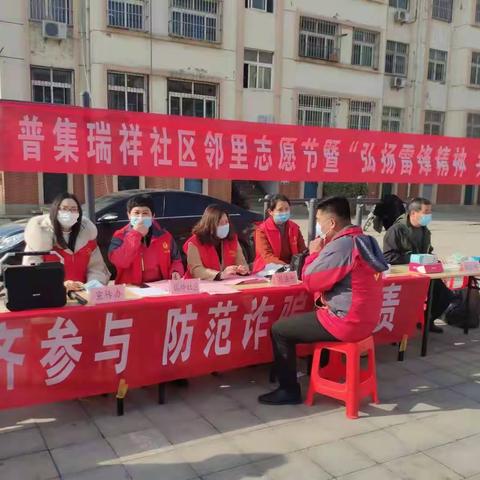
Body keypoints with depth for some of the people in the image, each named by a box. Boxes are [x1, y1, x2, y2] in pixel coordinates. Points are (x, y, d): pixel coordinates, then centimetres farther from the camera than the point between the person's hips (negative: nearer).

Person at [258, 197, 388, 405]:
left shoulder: (340, 246, -22)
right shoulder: (363, 240, 8)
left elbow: (310, 281, -16)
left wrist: (314, 253, -2)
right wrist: (321, 252, 6)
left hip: (345, 323, -10)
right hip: (365, 320, 10)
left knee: (279, 329, 1)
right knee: (310, 315, 35)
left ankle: (289, 390, 9)